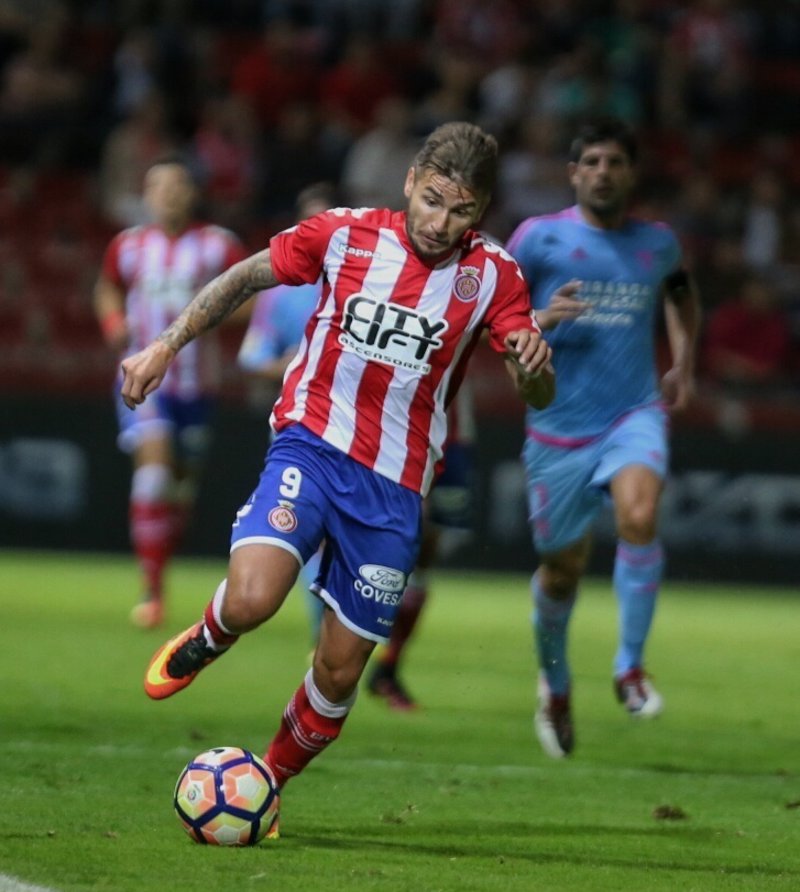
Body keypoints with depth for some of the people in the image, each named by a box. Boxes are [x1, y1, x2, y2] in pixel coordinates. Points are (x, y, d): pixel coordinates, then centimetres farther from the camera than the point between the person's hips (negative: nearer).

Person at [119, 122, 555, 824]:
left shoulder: (491, 274, -5)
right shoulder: (346, 234, -6)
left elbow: (539, 397, -8)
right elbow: (243, 279, 9)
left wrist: (534, 363, -31)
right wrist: (167, 345, 2)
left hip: (394, 488, 1)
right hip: (312, 444, -1)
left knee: (340, 671, 4)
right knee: (251, 599, -28)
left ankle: (271, 781, 30)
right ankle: (203, 643, 9)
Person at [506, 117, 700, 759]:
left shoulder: (657, 243, 7)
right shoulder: (539, 237, -3)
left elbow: (681, 290, 29)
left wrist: (685, 362, 17)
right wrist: (539, 320, -19)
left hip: (634, 414, 1)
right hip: (559, 428, -1)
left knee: (639, 516, -29)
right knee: (563, 568, 8)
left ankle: (631, 668, -17)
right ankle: (555, 683, 36)